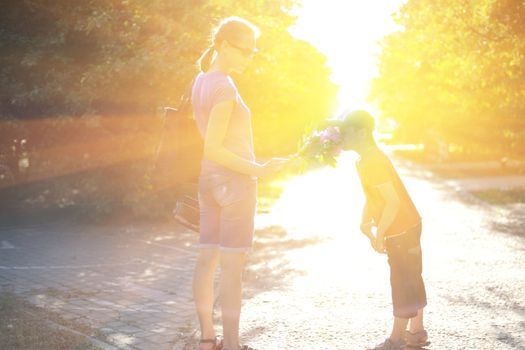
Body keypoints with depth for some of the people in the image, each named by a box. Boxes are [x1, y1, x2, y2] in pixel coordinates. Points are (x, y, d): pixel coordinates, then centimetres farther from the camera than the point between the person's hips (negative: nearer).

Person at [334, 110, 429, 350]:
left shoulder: (373, 162, -22)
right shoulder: (366, 159, 8)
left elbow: (393, 201, -25)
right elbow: (371, 197, 17)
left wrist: (379, 234, -20)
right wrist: (365, 223, 7)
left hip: (401, 230, -10)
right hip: (407, 227, 10)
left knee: (403, 284, 0)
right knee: (411, 281, 16)